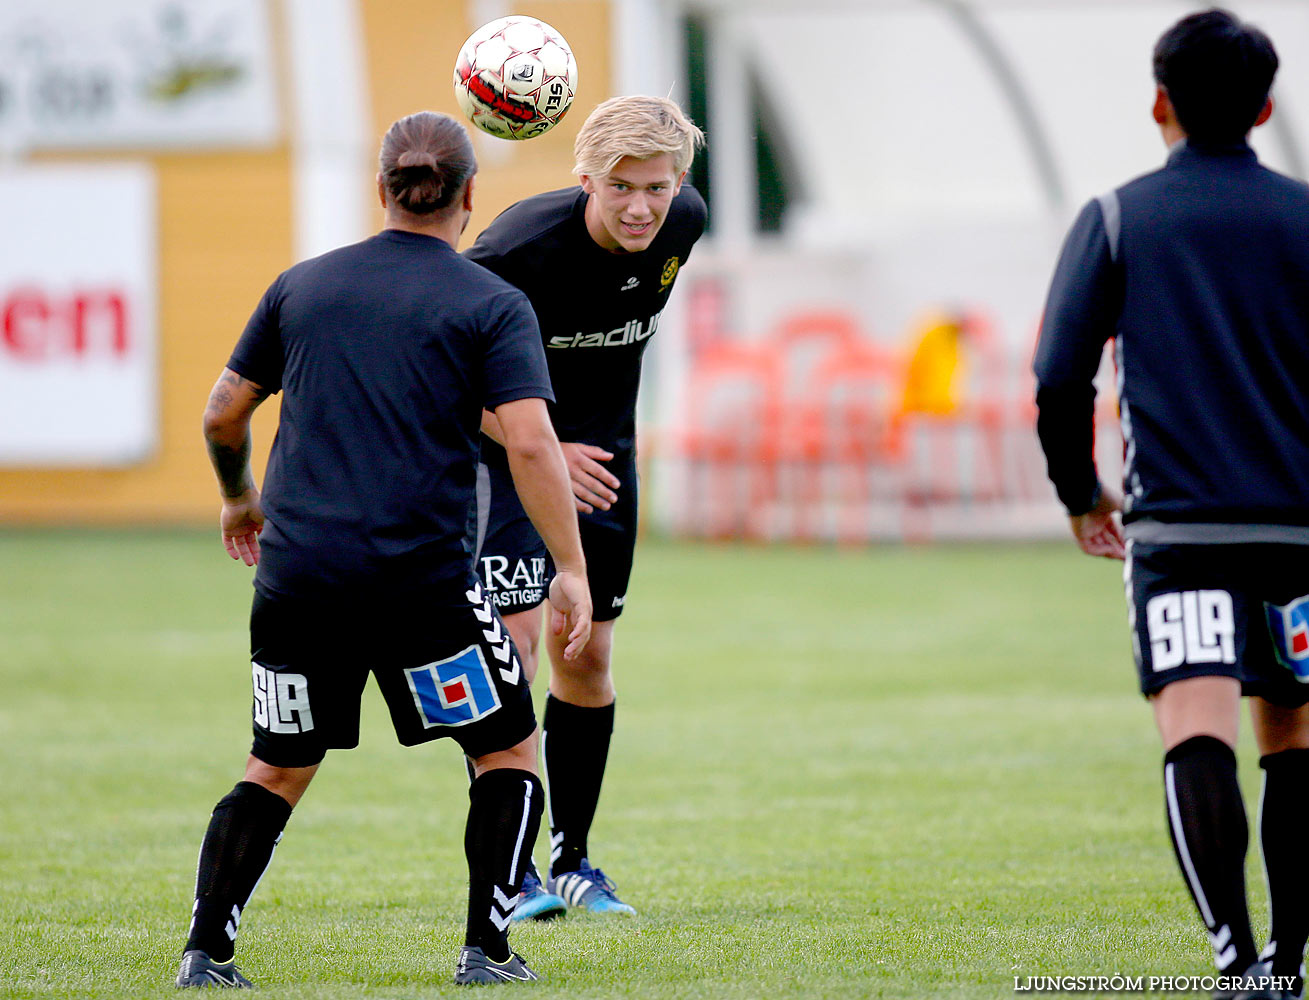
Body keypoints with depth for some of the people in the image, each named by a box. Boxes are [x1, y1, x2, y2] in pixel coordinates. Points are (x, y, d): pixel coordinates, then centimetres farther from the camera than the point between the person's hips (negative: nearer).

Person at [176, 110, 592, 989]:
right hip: (423, 577, -4)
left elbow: (223, 413, 17)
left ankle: (207, 953, 6)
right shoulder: (494, 306, -1)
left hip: (298, 575, 4)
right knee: (509, 750, 13)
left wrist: (240, 501, 35)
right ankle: (487, 952, 5)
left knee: (279, 768, 16)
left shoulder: (304, 285, 11)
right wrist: (571, 571, -9)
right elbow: (530, 443, -13)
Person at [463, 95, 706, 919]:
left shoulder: (683, 223, -12)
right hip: (507, 441, -5)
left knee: (587, 655, 9)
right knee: (513, 640, -15)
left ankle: (573, 862, 20)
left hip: (602, 451, 5)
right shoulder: (524, 248, -30)